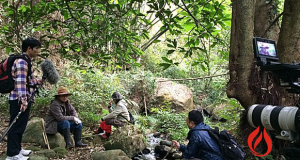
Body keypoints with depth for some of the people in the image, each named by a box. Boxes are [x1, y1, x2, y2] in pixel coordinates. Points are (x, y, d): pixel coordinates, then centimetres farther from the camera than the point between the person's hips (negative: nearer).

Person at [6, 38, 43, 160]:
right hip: (20, 100, -10)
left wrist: (40, 81, 20)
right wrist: (23, 100, -32)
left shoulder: (26, 61, 18)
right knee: (16, 126, -4)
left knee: (20, 125, 17)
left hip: (24, 99, 10)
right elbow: (20, 82, -25)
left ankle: (17, 149, 28)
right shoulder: (22, 61, -15)